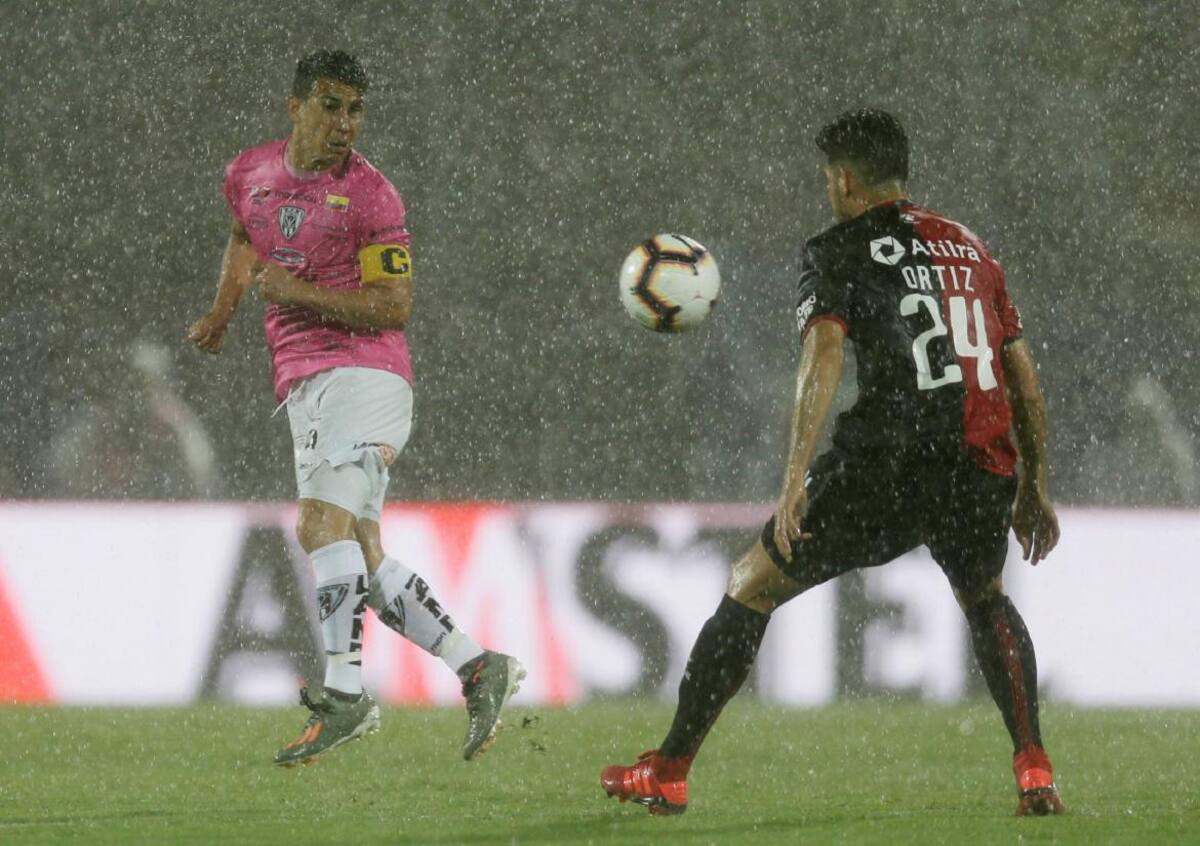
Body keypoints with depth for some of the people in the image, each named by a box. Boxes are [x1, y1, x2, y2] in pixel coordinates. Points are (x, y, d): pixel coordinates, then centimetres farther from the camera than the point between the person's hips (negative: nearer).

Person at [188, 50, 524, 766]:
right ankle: (478, 667, 9)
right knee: (361, 561, 3)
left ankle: (345, 693, -22)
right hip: (305, 385, 7)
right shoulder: (250, 175, 12)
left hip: (364, 375, -7)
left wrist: (299, 293, -18)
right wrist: (224, 311, 23)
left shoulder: (370, 195, -7)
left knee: (324, 525, -22)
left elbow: (394, 306, -11)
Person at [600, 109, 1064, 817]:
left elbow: (824, 354, -13)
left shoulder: (839, 252, 5)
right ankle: (1035, 770, 16)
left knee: (752, 588, 11)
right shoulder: (970, 248, 21)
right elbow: (1024, 374, 21)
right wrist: (1035, 486, 28)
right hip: (985, 472, 5)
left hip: (887, 463, -4)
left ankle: (670, 771, 11)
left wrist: (797, 478, -19)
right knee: (986, 599, 33)